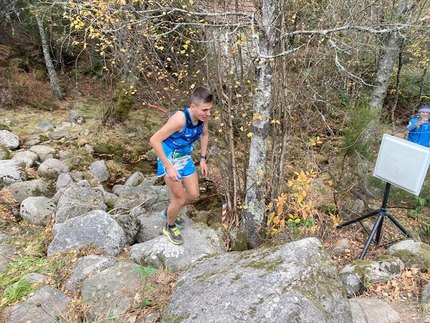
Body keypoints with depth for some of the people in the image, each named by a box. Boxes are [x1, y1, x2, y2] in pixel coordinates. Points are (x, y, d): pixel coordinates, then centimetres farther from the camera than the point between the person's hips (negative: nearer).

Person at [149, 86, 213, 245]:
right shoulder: (180, 119, -35)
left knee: (193, 194, 15)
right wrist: (168, 167, -29)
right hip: (170, 160, -7)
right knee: (179, 200, 2)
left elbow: (204, 134, 10)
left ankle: (170, 212, 44)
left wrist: (203, 158, 6)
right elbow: (154, 140, -32)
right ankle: (169, 227, 32)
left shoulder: (203, 117, -13)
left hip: (185, 158, 7)